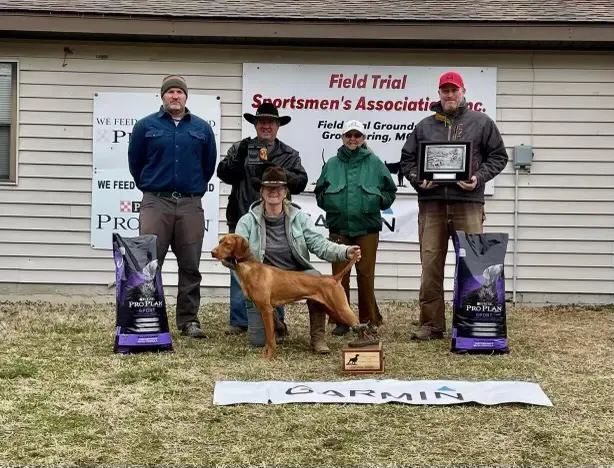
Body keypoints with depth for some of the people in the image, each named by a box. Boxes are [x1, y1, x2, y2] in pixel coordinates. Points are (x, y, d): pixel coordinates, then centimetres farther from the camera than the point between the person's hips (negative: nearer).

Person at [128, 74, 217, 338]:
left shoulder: (202, 128, 8)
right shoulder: (146, 126, 4)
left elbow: (209, 165, 17)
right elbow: (135, 162, 12)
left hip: (191, 205, 2)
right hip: (156, 203, -1)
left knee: (190, 266, 5)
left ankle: (189, 320, 13)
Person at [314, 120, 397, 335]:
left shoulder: (374, 163, 4)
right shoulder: (332, 164, 8)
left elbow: (390, 190, 9)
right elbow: (319, 192, 15)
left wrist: (378, 201, -5)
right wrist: (329, 203, 0)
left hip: (367, 229, -1)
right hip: (338, 229, 2)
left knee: (366, 275, 1)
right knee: (340, 275, 4)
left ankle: (369, 320, 11)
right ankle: (341, 320, 13)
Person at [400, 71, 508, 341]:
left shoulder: (481, 123, 9)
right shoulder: (424, 126, 15)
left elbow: (498, 156, 8)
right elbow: (407, 159, 16)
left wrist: (479, 177, -7)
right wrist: (417, 178, -3)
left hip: (468, 203, -2)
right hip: (431, 203, 2)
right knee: (430, 266, 1)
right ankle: (431, 325, 9)